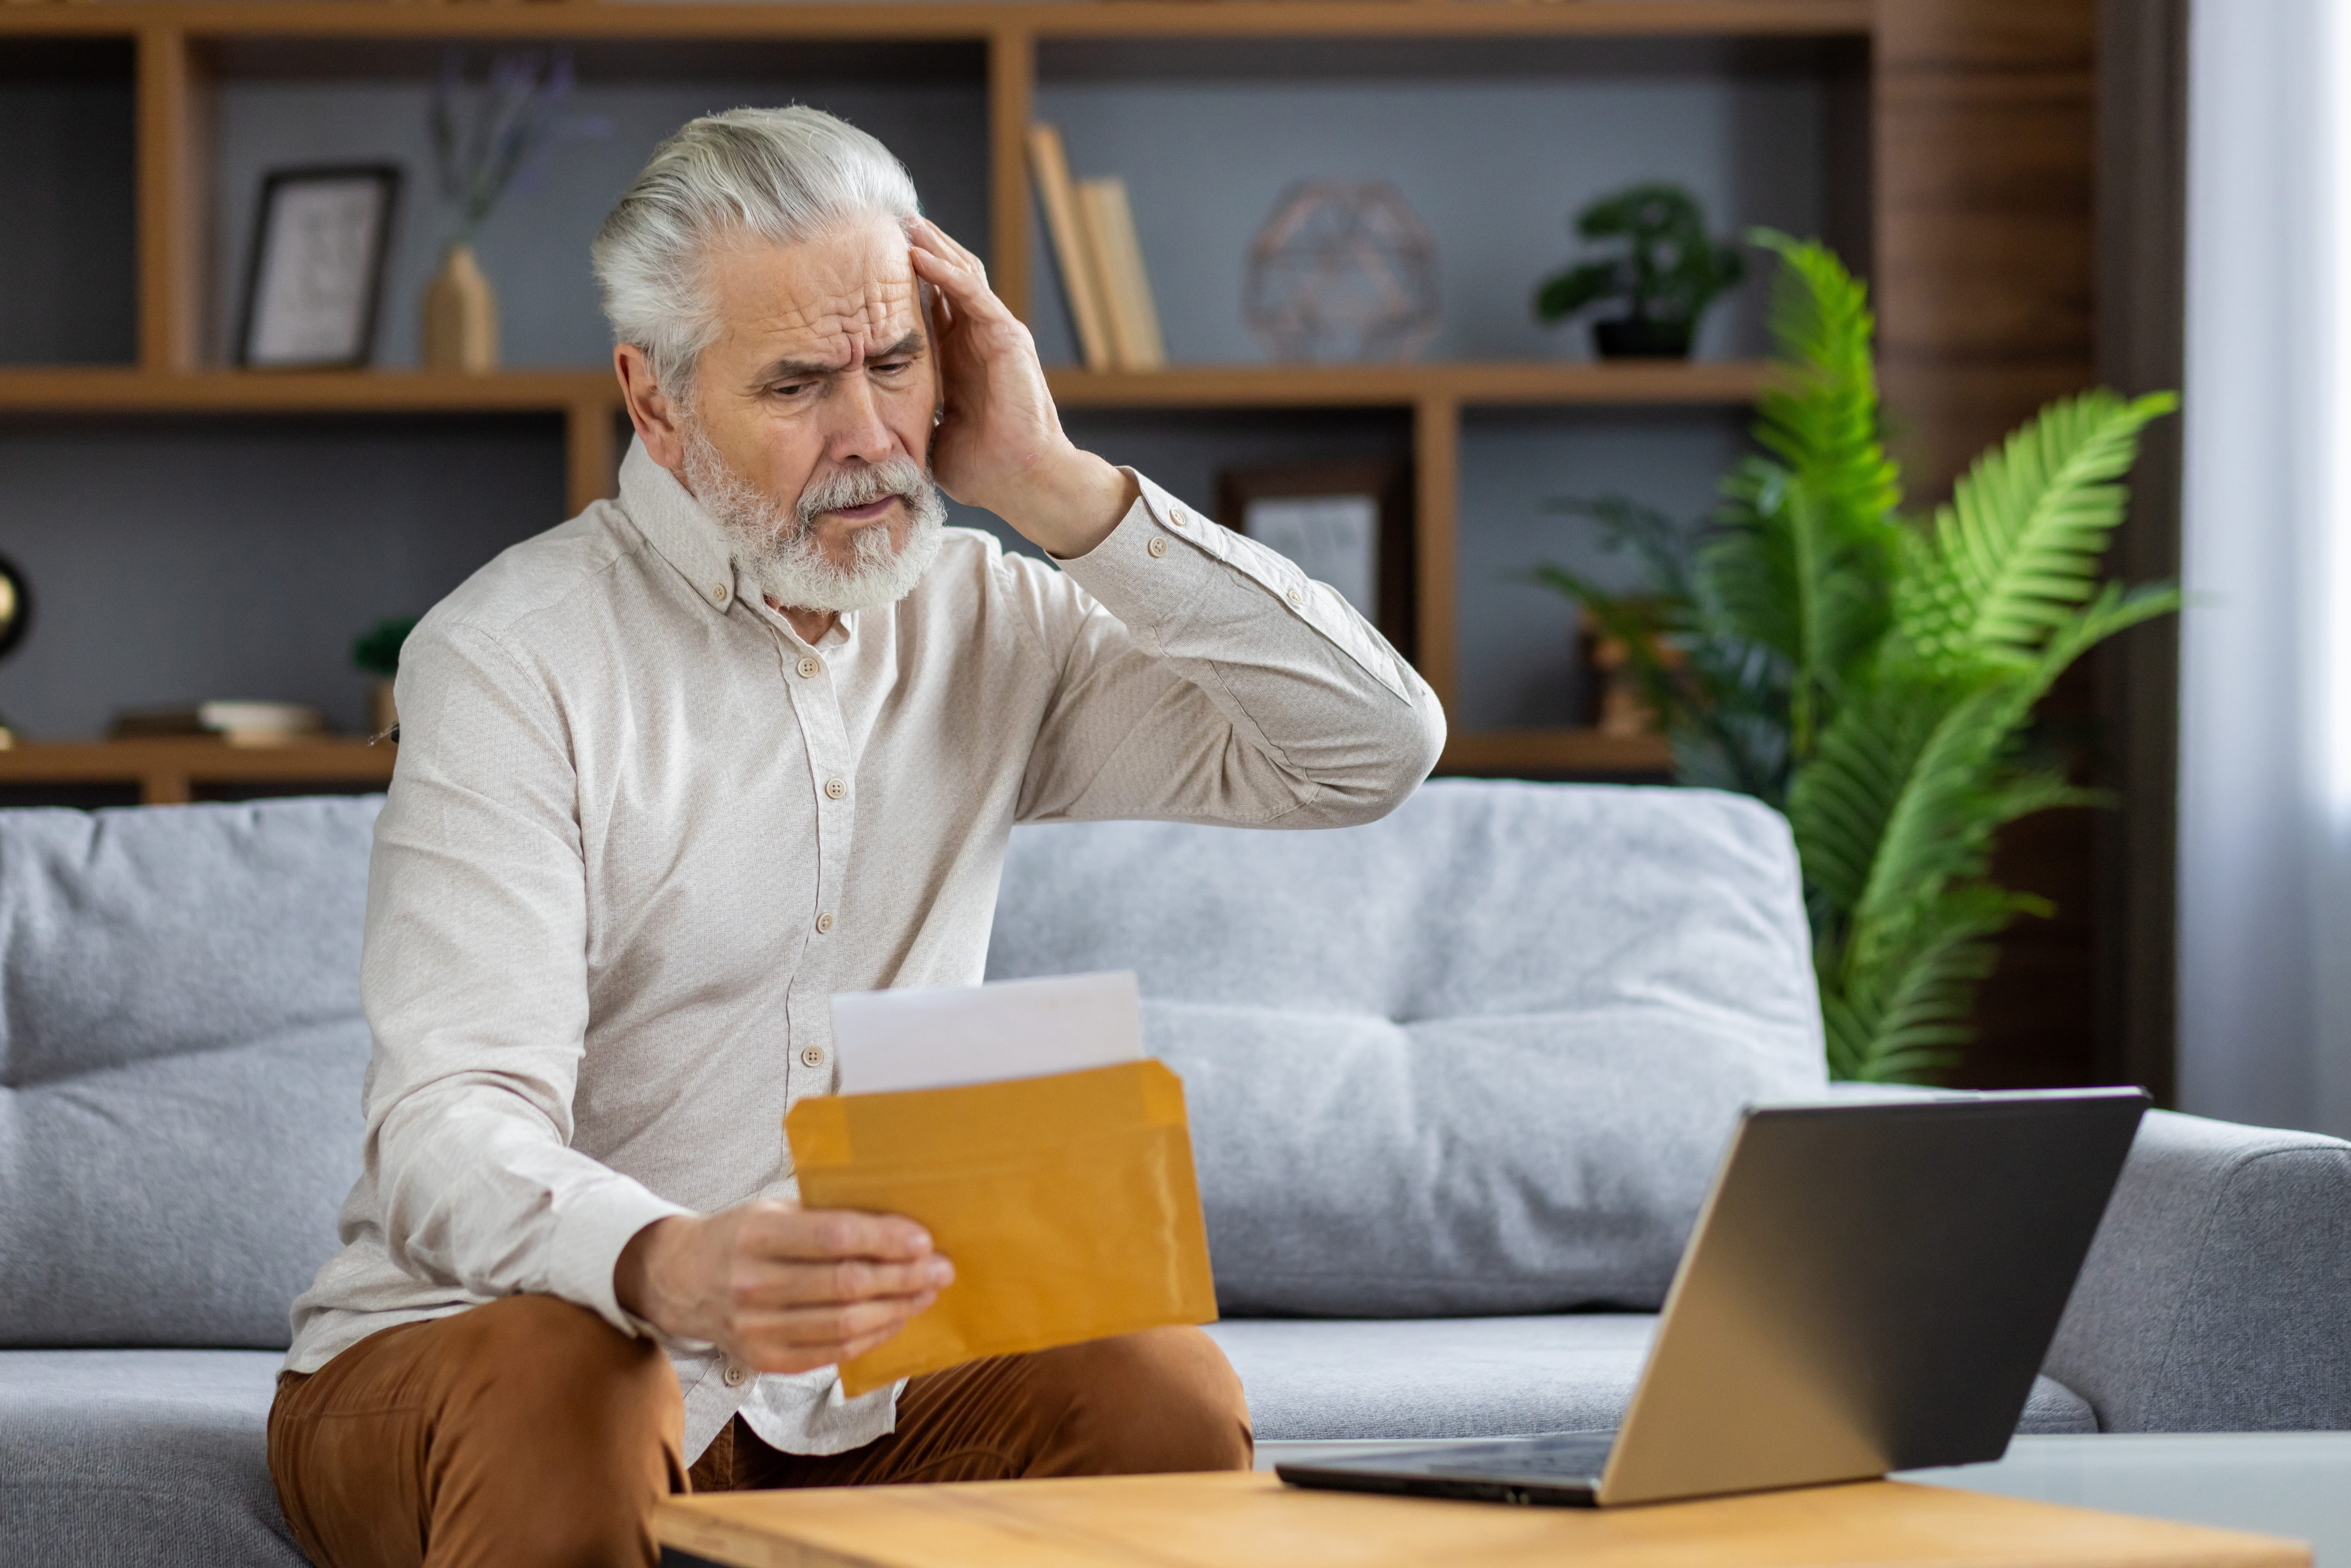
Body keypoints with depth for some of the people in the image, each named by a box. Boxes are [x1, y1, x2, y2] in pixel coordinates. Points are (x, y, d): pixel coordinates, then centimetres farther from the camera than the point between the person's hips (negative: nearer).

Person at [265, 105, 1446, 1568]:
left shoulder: (986, 622, 7)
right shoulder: (516, 656, -12)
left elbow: (1373, 750, -4)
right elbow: (451, 1133, -23)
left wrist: (1058, 487, -9)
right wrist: (670, 1272, -46)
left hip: (847, 1383, 4)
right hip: (474, 1344, -4)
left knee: (1163, 1391, -24)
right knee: (560, 1394, -38)